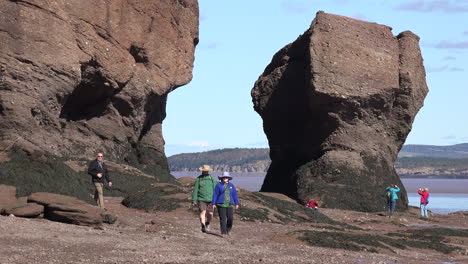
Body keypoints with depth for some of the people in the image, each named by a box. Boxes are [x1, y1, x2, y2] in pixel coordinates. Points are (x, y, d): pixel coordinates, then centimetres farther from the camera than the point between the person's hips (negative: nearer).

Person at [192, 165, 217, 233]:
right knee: (203, 212, -16)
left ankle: (207, 224, 29)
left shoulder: (212, 179, 6)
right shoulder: (198, 179, 2)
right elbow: (195, 190, 4)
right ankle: (203, 227, -19)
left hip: (210, 199, 2)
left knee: (210, 214, 1)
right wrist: (194, 200, 0)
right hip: (201, 199, -2)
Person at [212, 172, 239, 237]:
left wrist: (237, 203, 7)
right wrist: (213, 203, -5)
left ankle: (228, 230, 19)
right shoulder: (218, 185, 1)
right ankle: (223, 232, -1)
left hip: (229, 205, 2)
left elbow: (235, 195, 11)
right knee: (222, 219, -6)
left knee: (230, 218, -5)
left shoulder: (231, 185, 10)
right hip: (221, 204, -2)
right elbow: (215, 195, 0)